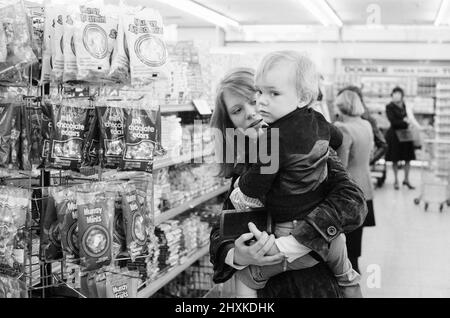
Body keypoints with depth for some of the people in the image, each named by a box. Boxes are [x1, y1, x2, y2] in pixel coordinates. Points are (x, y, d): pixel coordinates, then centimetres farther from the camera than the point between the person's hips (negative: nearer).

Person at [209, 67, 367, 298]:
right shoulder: (241, 168, 3)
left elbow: (351, 202, -25)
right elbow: (221, 231, -2)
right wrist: (236, 257, -25)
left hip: (314, 285, -4)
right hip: (266, 288, 4)